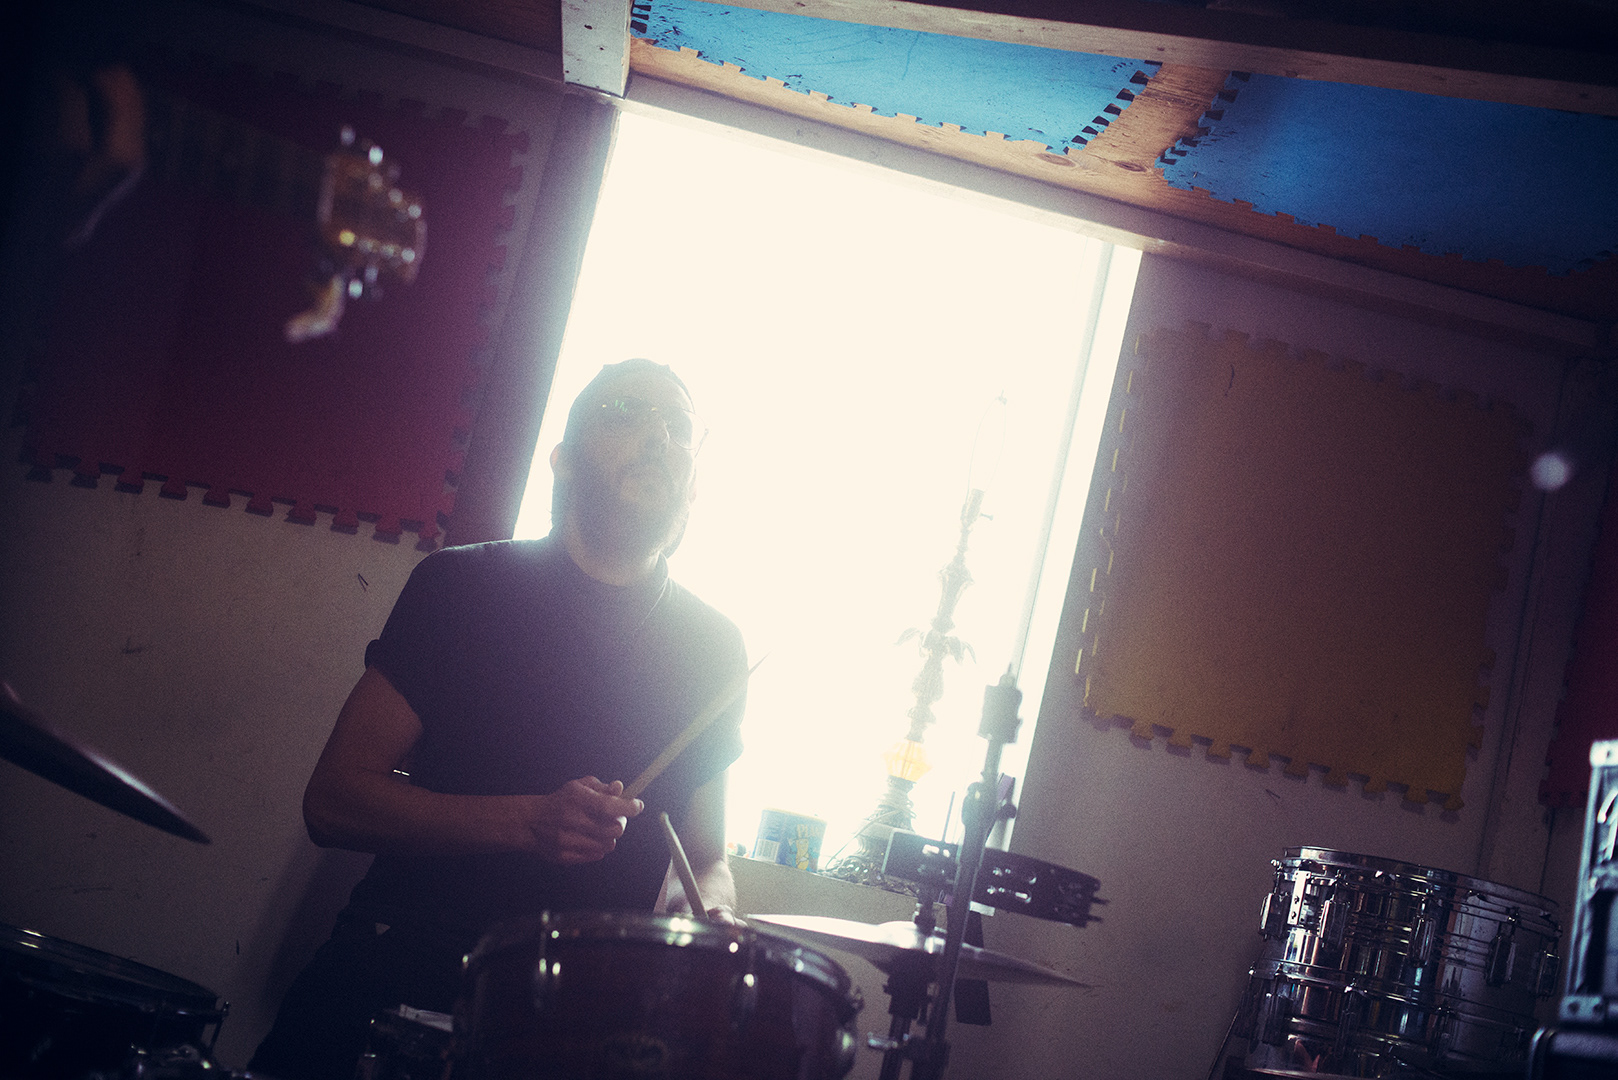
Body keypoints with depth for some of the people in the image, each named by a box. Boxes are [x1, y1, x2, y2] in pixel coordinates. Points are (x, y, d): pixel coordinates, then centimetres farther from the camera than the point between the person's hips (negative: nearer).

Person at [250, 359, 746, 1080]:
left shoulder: (711, 648, 7)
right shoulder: (464, 586, -1)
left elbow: (706, 857, 15)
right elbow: (332, 801, -5)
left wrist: (708, 908, -10)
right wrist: (529, 822, -19)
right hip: (402, 978, -3)